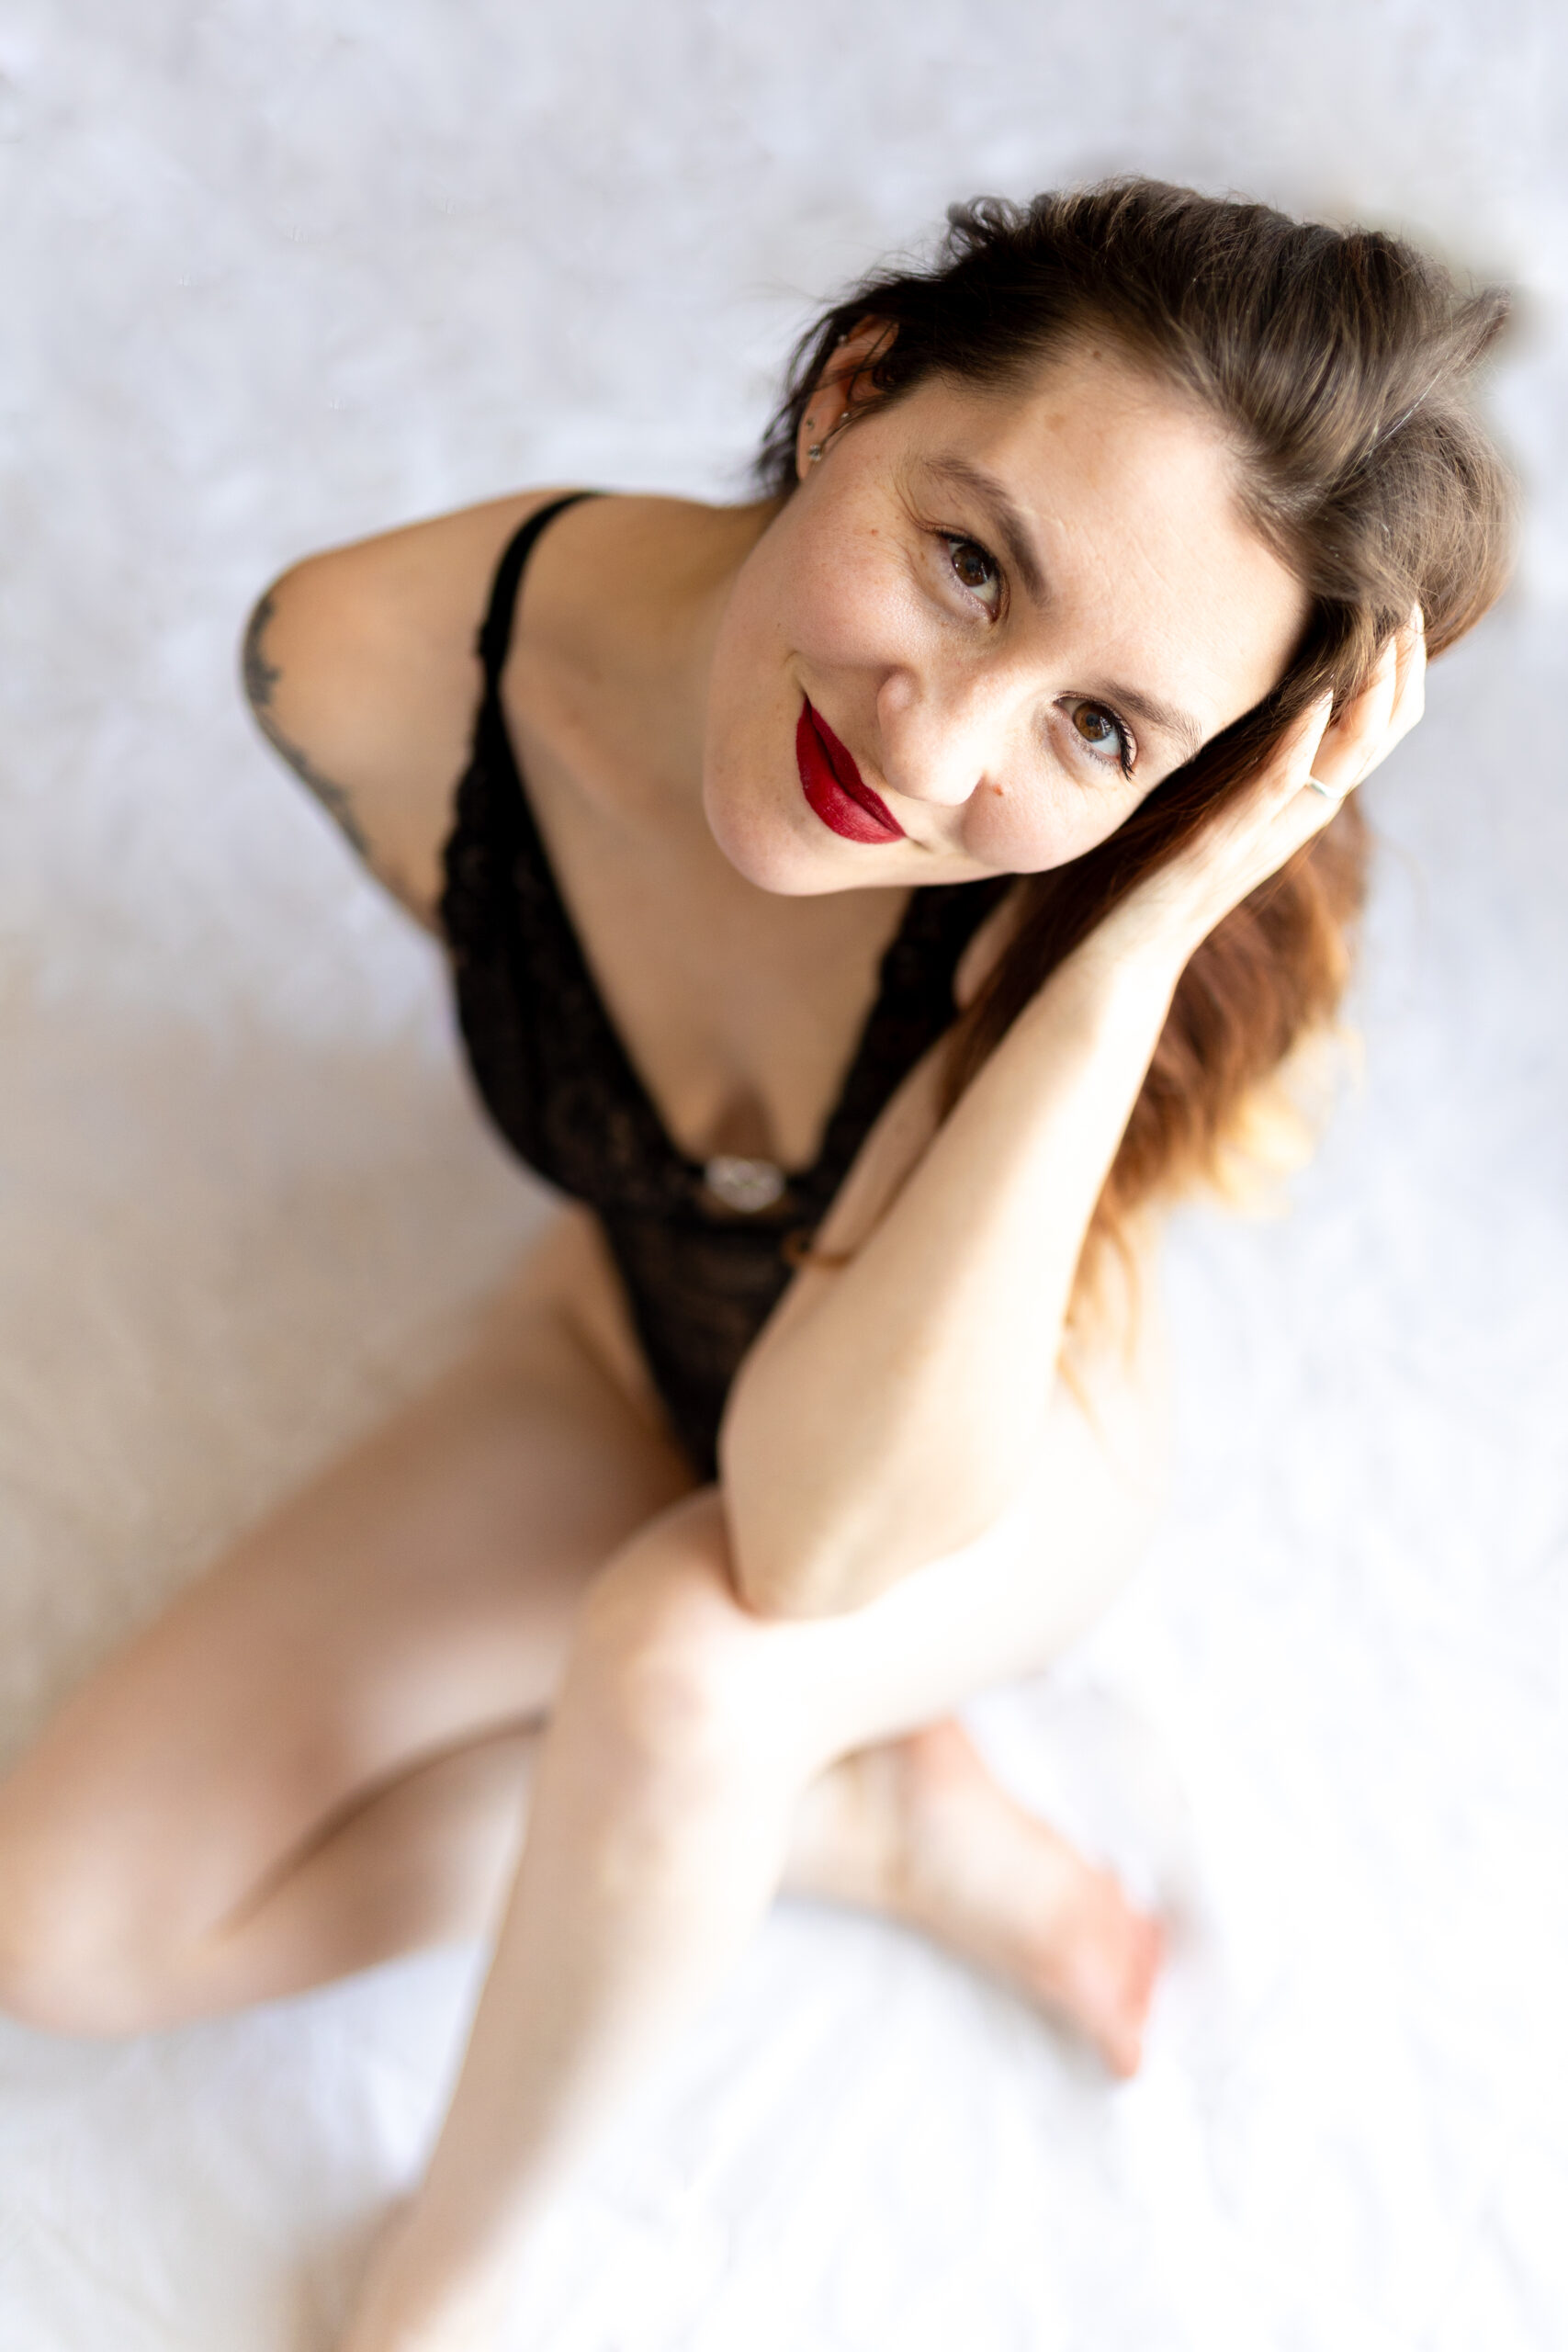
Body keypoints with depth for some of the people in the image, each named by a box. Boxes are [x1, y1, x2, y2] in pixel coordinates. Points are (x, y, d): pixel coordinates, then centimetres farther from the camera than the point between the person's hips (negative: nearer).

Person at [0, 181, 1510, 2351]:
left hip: (985, 1464, -3)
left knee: (678, 1662, -38)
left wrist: (1136, 947, -48)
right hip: (636, 1362, 3)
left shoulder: (1075, 916, -37)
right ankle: (878, 1813, -1)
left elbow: (819, 1536, -43)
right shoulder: (382, 671, -31)